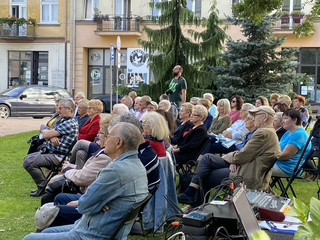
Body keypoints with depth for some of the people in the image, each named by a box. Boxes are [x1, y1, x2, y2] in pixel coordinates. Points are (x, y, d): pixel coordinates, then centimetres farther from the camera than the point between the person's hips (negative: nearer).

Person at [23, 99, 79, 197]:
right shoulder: (64, 121, 13)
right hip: (51, 151, 11)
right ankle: (43, 185, 22)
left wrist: (43, 130, 4)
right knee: (28, 158, 21)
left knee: (29, 163, -20)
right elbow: (48, 135, 9)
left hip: (58, 156, -11)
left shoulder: (70, 123, -21)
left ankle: (43, 187, -5)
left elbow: (46, 135, -20)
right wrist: (52, 137, -15)